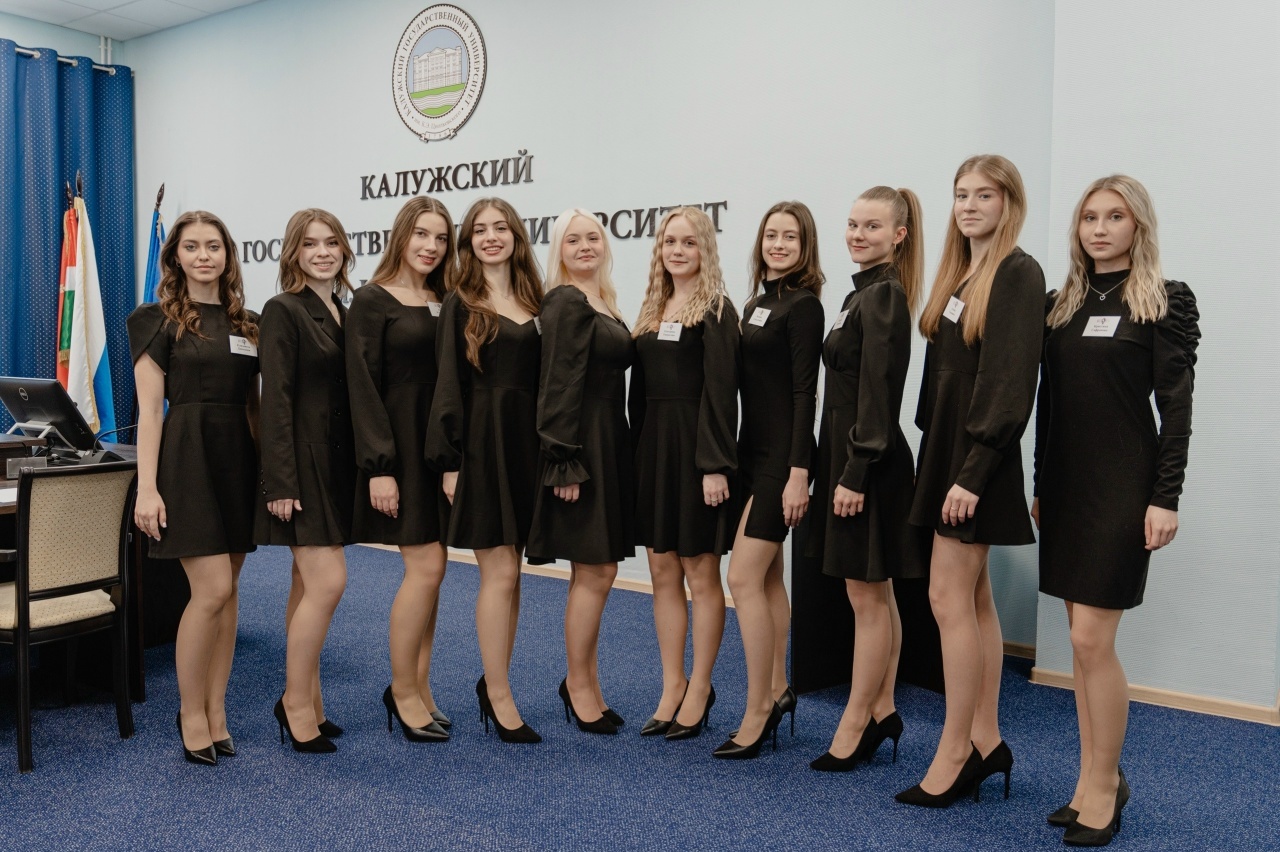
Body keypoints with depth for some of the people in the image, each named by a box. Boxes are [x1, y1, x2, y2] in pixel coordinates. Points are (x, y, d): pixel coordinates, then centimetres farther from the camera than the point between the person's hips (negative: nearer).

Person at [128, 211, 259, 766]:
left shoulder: (247, 323, 12)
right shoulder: (159, 320, -1)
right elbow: (149, 409, -7)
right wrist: (147, 487, -13)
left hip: (239, 457, 5)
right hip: (188, 455, -5)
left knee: (227, 590, 7)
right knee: (212, 590, -10)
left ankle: (216, 710, 18)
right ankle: (191, 714, 9)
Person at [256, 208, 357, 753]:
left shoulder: (342, 313, 13)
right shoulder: (283, 311, -8)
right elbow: (276, 401, -15)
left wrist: (363, 469, 13)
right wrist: (280, 482, -19)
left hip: (336, 463, 8)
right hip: (302, 463, -8)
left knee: (309, 584, 12)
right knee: (328, 581, -11)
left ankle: (305, 701, 21)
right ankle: (296, 702, 4)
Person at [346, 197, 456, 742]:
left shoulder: (445, 302, 11)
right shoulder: (373, 301, -5)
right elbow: (363, 388, -11)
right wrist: (378, 467, -16)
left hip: (440, 445, 6)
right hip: (398, 444, -6)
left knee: (429, 568, 8)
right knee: (425, 566, -8)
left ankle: (417, 687, 20)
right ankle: (403, 690, 9)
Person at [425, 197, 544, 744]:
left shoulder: (533, 302, 12)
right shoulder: (460, 304, -1)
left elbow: (540, 379, 12)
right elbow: (448, 385, -6)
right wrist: (449, 462, -12)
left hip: (524, 442, 5)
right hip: (481, 443, -5)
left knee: (509, 573, 10)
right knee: (501, 573, -3)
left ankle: (493, 682, 24)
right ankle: (500, 698, 9)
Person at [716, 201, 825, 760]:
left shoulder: (803, 305, -9)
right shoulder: (756, 303, 14)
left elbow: (804, 392, -15)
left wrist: (798, 472, -19)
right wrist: (729, 459, 13)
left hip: (781, 457, -9)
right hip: (752, 452, 9)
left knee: (743, 577, -10)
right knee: (767, 577, 14)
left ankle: (757, 712, 0)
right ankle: (777, 692, 27)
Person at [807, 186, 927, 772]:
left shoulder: (883, 296, -14)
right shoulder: (865, 293, 15)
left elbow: (878, 393, -20)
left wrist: (856, 474, -21)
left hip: (869, 463, -10)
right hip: (851, 456, 10)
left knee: (867, 597, -1)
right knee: (876, 596, 15)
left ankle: (853, 728, 9)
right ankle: (882, 713, 25)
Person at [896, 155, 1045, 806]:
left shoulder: (1019, 274, -10)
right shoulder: (961, 274, 14)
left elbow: (1010, 383, -17)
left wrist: (973, 473, -21)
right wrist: (933, 454, 8)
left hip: (976, 458, -8)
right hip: (945, 449, 8)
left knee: (948, 597, -6)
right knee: (974, 598, 12)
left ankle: (954, 755, 5)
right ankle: (986, 740, 23)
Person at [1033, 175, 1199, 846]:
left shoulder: (1166, 302, -3)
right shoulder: (1060, 304, 12)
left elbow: (1176, 407, -7)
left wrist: (1166, 498, -13)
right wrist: (1039, 487, 14)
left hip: (1123, 484, -5)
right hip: (1065, 482, 6)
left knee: (1092, 638, -7)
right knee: (1083, 639, 10)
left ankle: (1102, 785, 10)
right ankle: (1097, 781, 21)